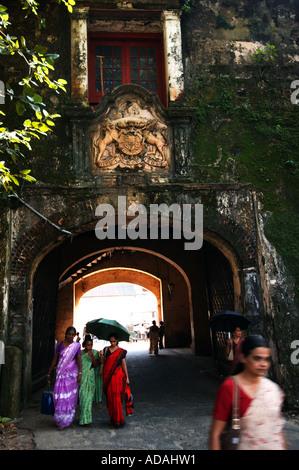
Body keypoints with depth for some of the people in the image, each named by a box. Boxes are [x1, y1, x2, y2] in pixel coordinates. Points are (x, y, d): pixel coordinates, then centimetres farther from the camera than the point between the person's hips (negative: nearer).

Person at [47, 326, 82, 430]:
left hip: (72, 374, -1)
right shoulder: (60, 344, 4)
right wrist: (49, 373, 9)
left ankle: (67, 420, 15)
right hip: (61, 373, 1)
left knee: (70, 396, 2)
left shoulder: (77, 345, 0)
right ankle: (60, 419, 14)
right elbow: (55, 359, 9)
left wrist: (80, 373, -15)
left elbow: (79, 360, -4)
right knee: (59, 395, -3)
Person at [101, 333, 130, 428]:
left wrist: (127, 377, 2)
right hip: (107, 375, 2)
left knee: (116, 396, -8)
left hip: (117, 375, -2)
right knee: (109, 397, 4)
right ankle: (113, 419, 16)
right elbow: (102, 362, 4)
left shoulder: (121, 351, 3)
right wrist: (102, 355, -15)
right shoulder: (106, 349, 8)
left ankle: (117, 420, -1)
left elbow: (124, 365, 5)